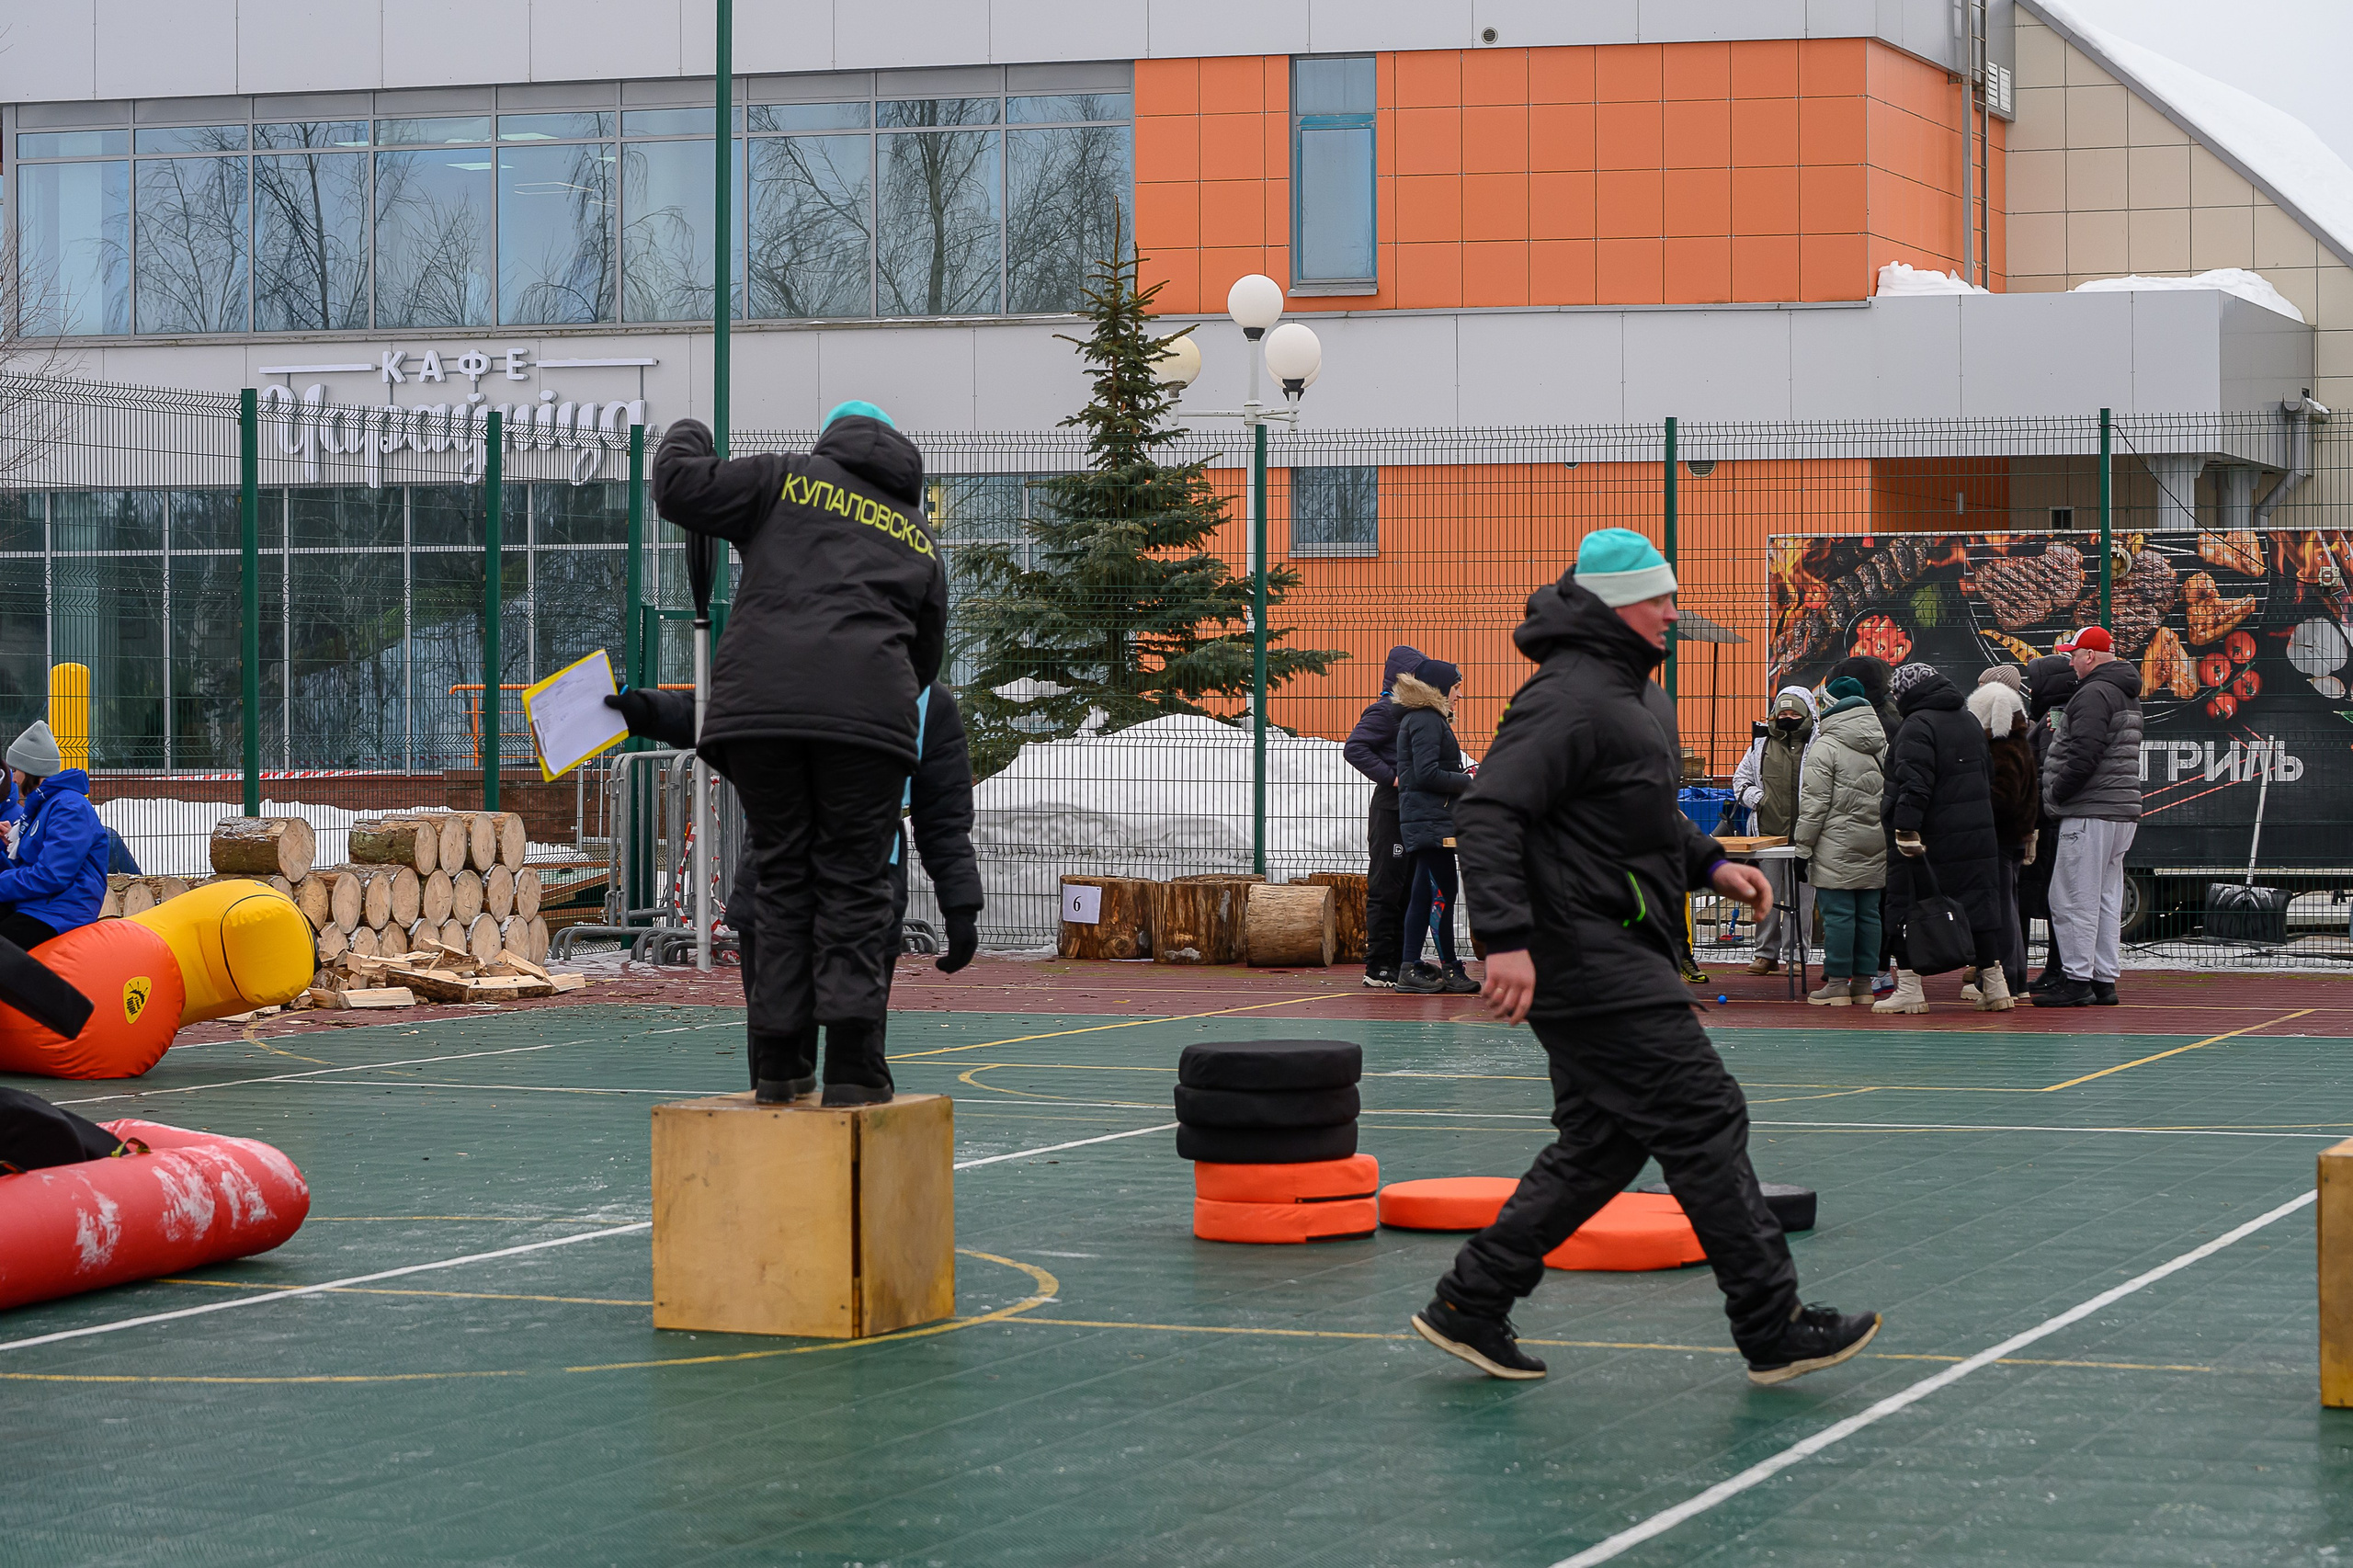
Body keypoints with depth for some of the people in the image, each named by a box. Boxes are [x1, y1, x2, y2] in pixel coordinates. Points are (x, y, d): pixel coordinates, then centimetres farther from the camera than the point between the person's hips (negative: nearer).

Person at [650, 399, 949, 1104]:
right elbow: (927, 652, 28)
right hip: (868, 710, 0)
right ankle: (851, 1062, -7)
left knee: (783, 877, 8)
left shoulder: (788, 477, 15)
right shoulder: (918, 537, 25)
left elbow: (681, 490, 10)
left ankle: (779, 1060, 7)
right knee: (853, 885, 3)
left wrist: (686, 438, 30)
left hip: (762, 700, 0)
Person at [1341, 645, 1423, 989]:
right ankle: (1379, 966, -4)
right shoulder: (1384, 711, -10)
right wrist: (1391, 777, -22)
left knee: (1407, 886, 11)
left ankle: (1399, 962, 16)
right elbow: (1354, 748, -20)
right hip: (1390, 808, -9)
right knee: (1386, 888, -6)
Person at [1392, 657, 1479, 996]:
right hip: (1430, 819, -11)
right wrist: (1469, 782, -12)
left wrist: (1463, 777, 10)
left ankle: (1409, 968, 10)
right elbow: (1427, 774, -20)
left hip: (1425, 819, 11)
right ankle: (1449, 969, -9)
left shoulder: (1427, 719, 21)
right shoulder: (1427, 721, -12)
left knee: (1424, 892, 10)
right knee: (1443, 891, -10)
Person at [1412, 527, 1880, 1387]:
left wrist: (1710, 864, 17)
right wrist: (1505, 936, -31)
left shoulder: (1640, 695, 18)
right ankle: (1774, 1329, -3)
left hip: (1617, 953, 11)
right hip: (1582, 954, -11)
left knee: (1603, 1141, 13)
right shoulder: (1569, 698, -16)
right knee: (1705, 1120, -8)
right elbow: (1489, 811, -23)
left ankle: (1470, 1305, 18)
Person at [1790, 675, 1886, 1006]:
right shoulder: (1883, 746, 12)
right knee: (1868, 913, 9)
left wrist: (1803, 839, -5)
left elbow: (1816, 801, -12)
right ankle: (1863, 984, 13)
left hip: (1837, 844, -7)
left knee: (1837, 913, -4)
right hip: (1875, 844, 7)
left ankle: (1837, 984, -3)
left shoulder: (1825, 746, -10)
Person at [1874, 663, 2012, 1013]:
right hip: (1977, 836, 8)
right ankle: (1994, 984, 11)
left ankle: (1909, 988, -2)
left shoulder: (1917, 725, -13)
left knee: (1905, 906, -1)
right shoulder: (1969, 721, 16)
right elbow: (1987, 774, 24)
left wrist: (1906, 829, -26)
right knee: (1979, 903, 10)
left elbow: (1914, 783, -23)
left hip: (1930, 839, -8)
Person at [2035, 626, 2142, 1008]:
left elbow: (2084, 755, -22)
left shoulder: (2093, 694, -13)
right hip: (2123, 810, 10)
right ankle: (2104, 980, 13)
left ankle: (2078, 980, -8)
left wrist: (2057, 793, -11)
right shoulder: (2126, 694, 20)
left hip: (2090, 814, -10)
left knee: (2073, 898, -7)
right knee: (2105, 898, 12)